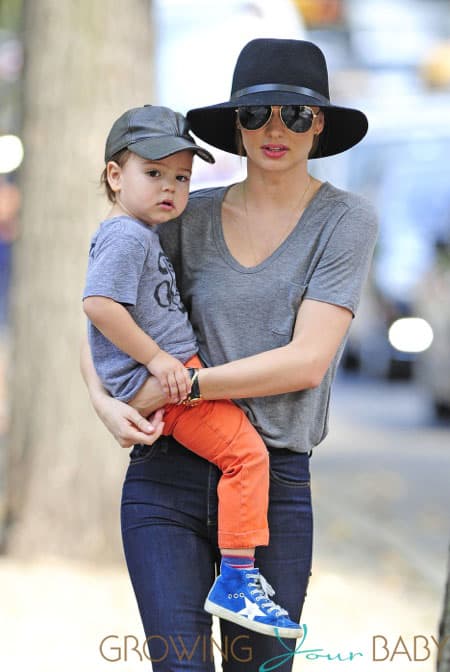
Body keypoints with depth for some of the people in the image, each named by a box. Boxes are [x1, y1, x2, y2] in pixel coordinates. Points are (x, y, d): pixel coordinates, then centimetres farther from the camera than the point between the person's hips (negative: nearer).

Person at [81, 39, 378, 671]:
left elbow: (306, 362, -10)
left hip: (275, 484, -1)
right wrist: (106, 403, -8)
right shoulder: (191, 219, 7)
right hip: (166, 477, 1)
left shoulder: (346, 219, -1)